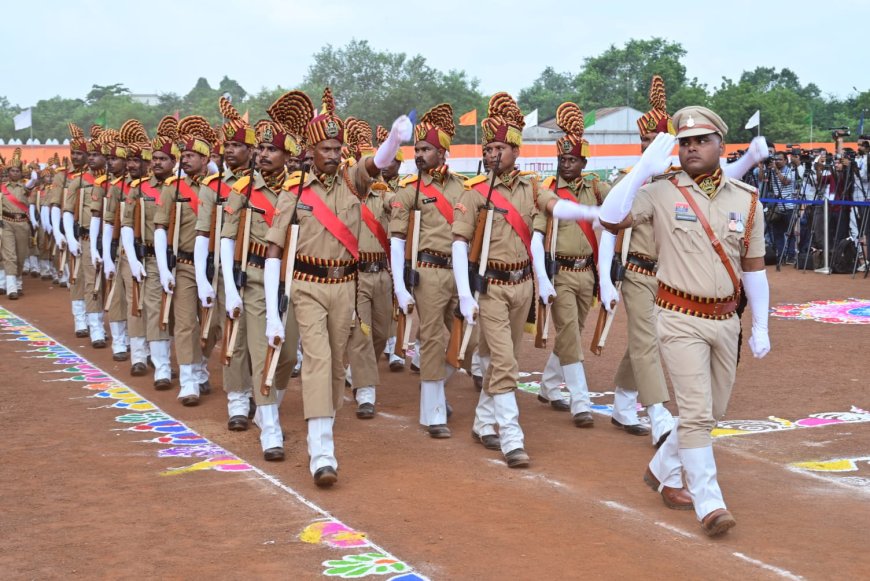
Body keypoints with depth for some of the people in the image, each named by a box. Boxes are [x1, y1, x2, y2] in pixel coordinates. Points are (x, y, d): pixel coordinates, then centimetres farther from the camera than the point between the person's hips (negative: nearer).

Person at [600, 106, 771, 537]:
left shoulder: (746, 200, 3)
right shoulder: (663, 193, -7)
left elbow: (753, 269, 9)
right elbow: (610, 219, -21)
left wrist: (760, 328, 9)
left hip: (725, 320, 5)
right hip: (681, 319, -5)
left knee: (713, 411, 15)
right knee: (696, 412, -12)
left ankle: (662, 472, 35)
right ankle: (709, 505, -7)